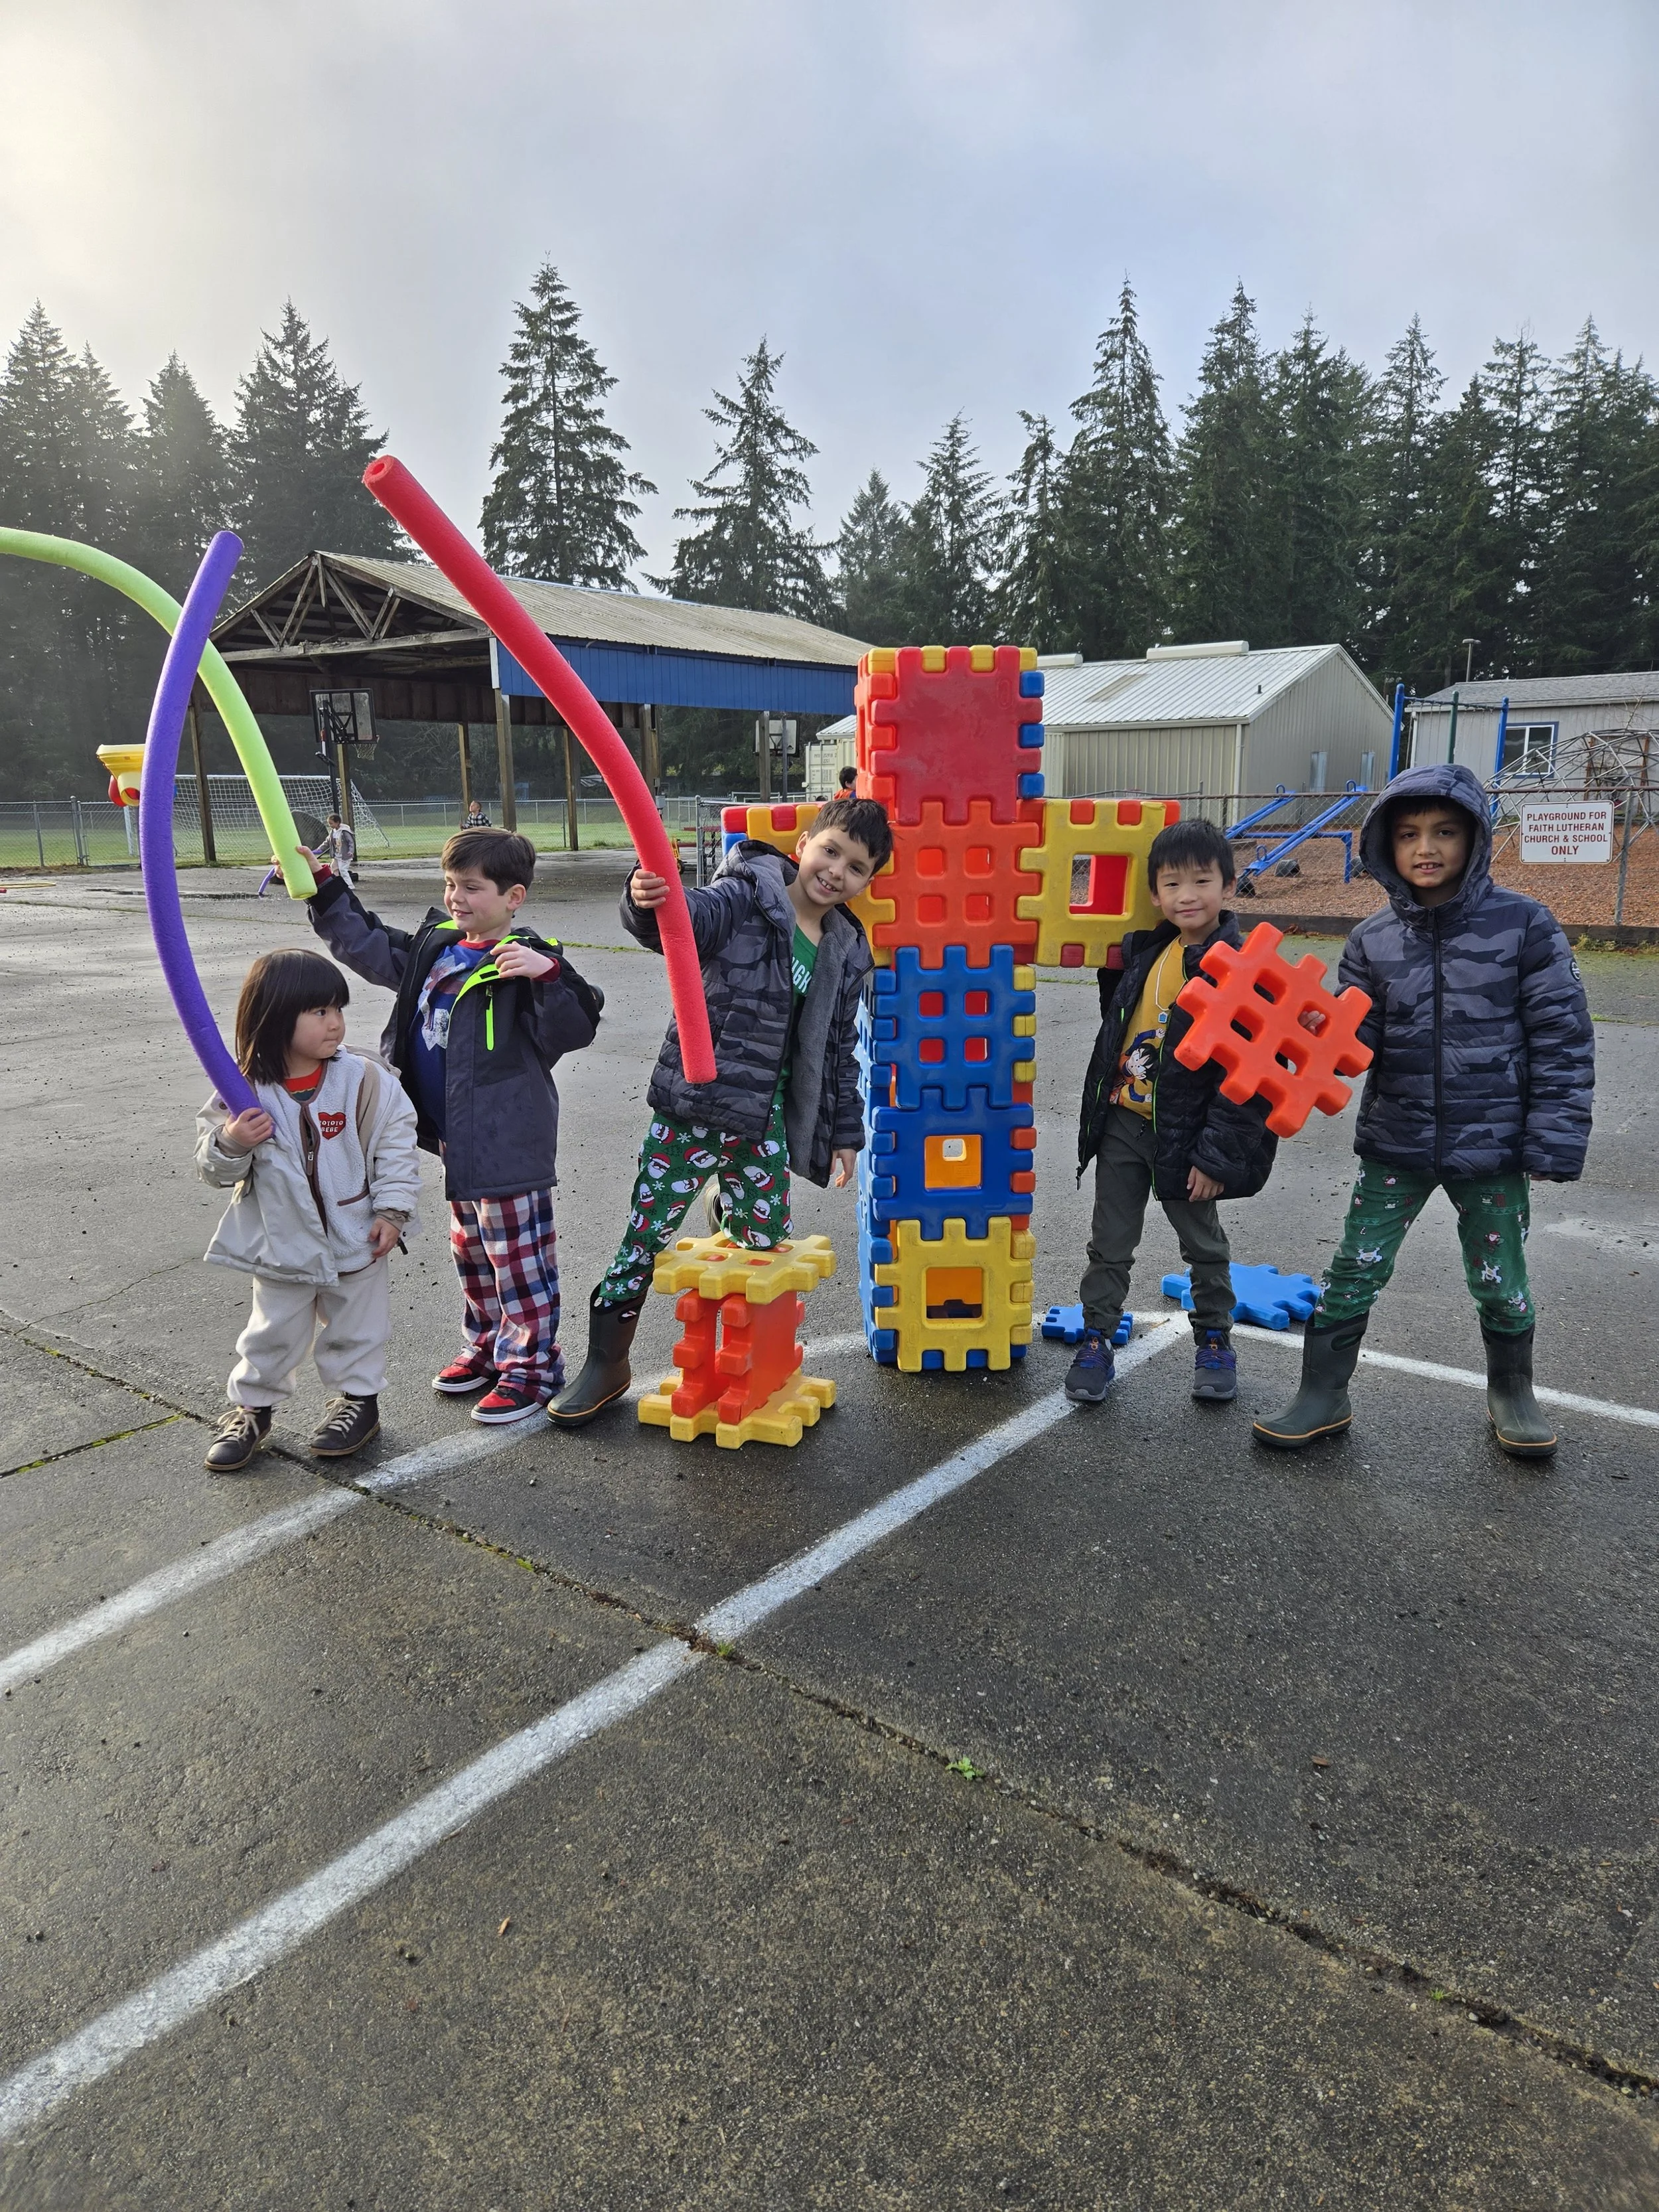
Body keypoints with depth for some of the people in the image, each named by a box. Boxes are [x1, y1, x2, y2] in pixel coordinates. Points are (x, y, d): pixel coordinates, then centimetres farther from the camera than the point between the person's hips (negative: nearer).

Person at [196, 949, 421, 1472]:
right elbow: (215, 1170, -7)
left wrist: (391, 1210, -10)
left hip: (357, 1239, 0)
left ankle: (358, 1398, 36)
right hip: (282, 1245, 0)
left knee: (356, 1329, 17)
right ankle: (250, 1406, 35)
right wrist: (229, 1145, -29)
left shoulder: (362, 1081, -14)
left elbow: (396, 1144, -7)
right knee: (272, 1333, 16)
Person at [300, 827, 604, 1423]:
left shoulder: (529, 962, -17)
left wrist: (550, 975, -38)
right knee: (470, 1251, 22)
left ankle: (532, 1365, 16)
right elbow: (367, 946, 21)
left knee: (518, 1259, 2)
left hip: (509, 1144, -9)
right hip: (455, 1141, 9)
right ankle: (488, 1344, 39)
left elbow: (574, 1031, -24)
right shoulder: (434, 946, 7)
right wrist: (324, 890, 16)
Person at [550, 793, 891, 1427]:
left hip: (764, 1124, 5)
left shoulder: (847, 953, 8)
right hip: (693, 1109, -5)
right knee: (645, 1236, 2)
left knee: (766, 1246, 12)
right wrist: (647, 902, -53)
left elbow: (839, 1052, 16)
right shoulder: (743, 901, -10)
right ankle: (606, 1364, 20)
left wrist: (845, 1131, 15)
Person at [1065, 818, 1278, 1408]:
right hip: (1122, 1124, 5)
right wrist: (1097, 1107, 18)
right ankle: (1095, 1342, 23)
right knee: (1109, 1244, 11)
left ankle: (1215, 1342, 33)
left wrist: (1216, 1154, -19)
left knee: (1203, 1244, 15)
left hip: (1185, 1135, -5)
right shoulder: (1144, 951, 2)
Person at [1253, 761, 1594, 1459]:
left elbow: (1563, 1038, -5)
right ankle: (1322, 1396, 21)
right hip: (1396, 1144, 2)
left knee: (1500, 1282, 13)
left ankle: (1511, 1394, 38)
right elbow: (1358, 1041, 2)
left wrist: (1556, 1139, -9)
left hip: (1492, 1146, -2)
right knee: (1354, 1271, 4)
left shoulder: (1523, 924, -8)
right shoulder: (1372, 940, 0)